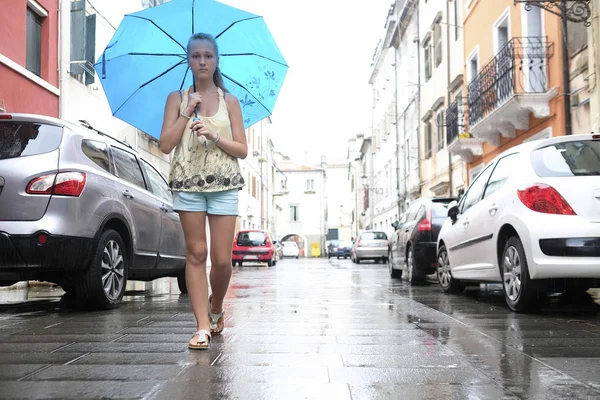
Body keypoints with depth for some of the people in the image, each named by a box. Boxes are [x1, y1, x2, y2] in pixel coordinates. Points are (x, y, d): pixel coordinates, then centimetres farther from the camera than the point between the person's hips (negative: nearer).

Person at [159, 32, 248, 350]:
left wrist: (214, 135, -10)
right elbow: (165, 145, 0)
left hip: (224, 184, 0)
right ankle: (203, 327, 3)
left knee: (221, 259, -3)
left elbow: (242, 150, 5)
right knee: (196, 254, -2)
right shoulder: (177, 98, 10)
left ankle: (216, 308, 25)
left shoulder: (229, 101, 10)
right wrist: (187, 112, -4)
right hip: (187, 182, 0)